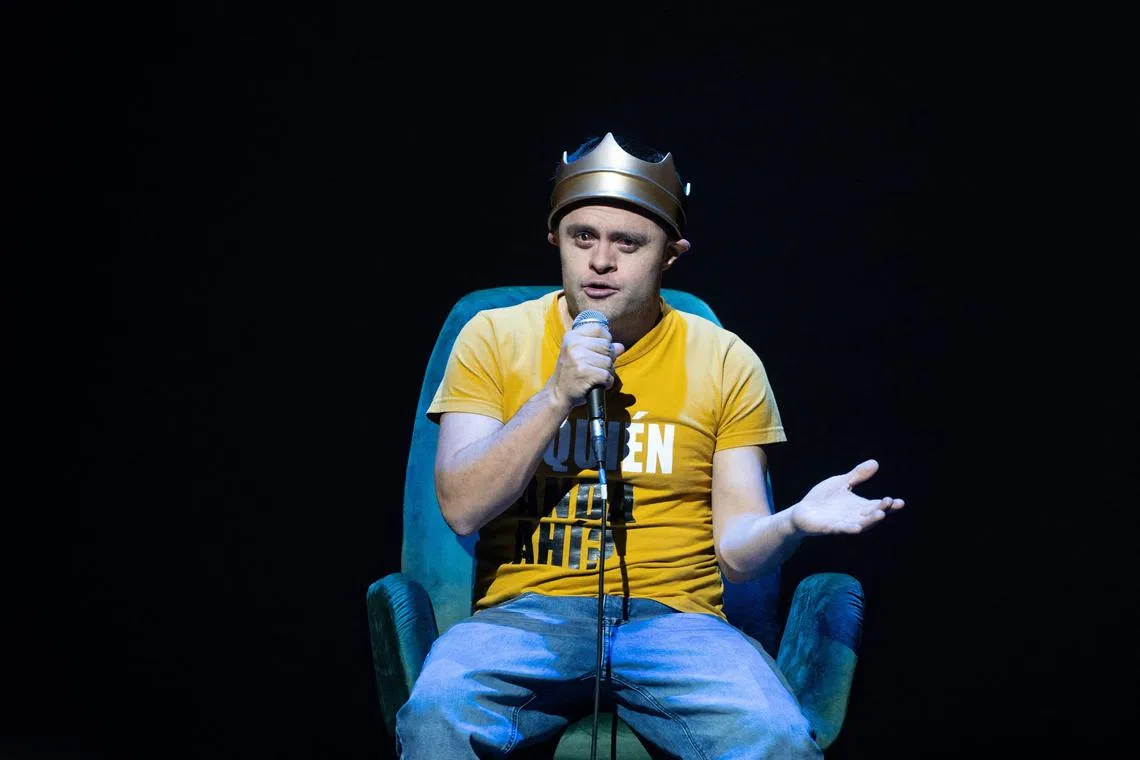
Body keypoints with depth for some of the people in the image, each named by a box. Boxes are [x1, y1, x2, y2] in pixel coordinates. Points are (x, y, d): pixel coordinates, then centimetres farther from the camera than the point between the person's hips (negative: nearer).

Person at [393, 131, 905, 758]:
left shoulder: (724, 362, 7)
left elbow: (736, 547, 5)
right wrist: (558, 394, -12)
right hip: (526, 612, 0)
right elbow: (462, 508, -2)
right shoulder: (494, 337, 7)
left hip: (674, 614, 0)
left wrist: (795, 522, -18)